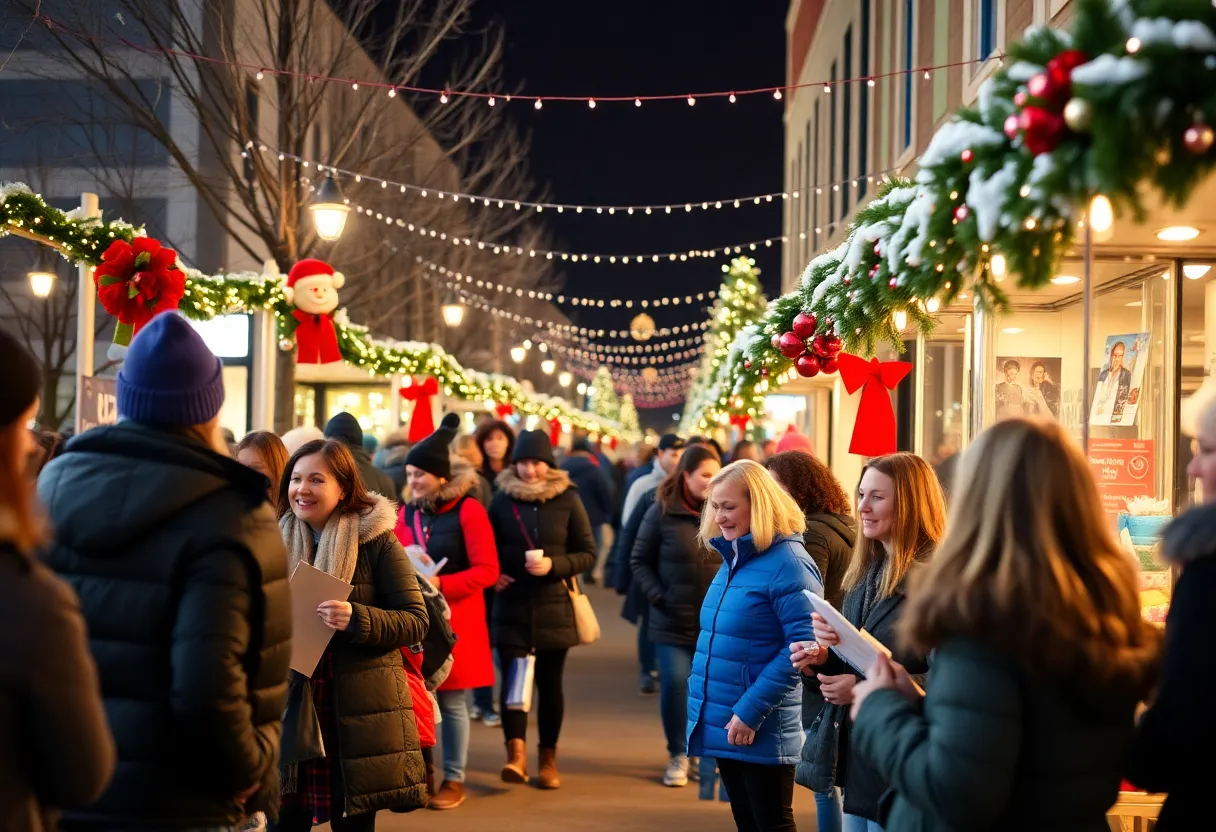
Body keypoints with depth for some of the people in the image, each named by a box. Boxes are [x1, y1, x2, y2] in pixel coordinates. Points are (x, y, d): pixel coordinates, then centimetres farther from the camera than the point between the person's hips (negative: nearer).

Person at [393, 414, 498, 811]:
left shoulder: (468, 510, -9)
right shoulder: (407, 512, 7)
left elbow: (487, 570, -13)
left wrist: (439, 585, -20)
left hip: (455, 621, -4)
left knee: (451, 702, 2)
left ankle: (454, 779, 14)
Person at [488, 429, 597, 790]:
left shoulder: (567, 499, -1)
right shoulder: (502, 499, 3)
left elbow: (588, 553, -1)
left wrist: (553, 565, -16)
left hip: (554, 608, 0)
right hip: (512, 606, 1)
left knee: (549, 683, 7)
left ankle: (548, 759, 18)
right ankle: (516, 755, -15)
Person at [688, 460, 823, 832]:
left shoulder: (788, 564, -15)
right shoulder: (732, 559, 10)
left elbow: (803, 646, -21)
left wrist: (751, 710, -21)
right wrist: (700, 698, 12)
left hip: (763, 730, -8)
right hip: (722, 724, 8)